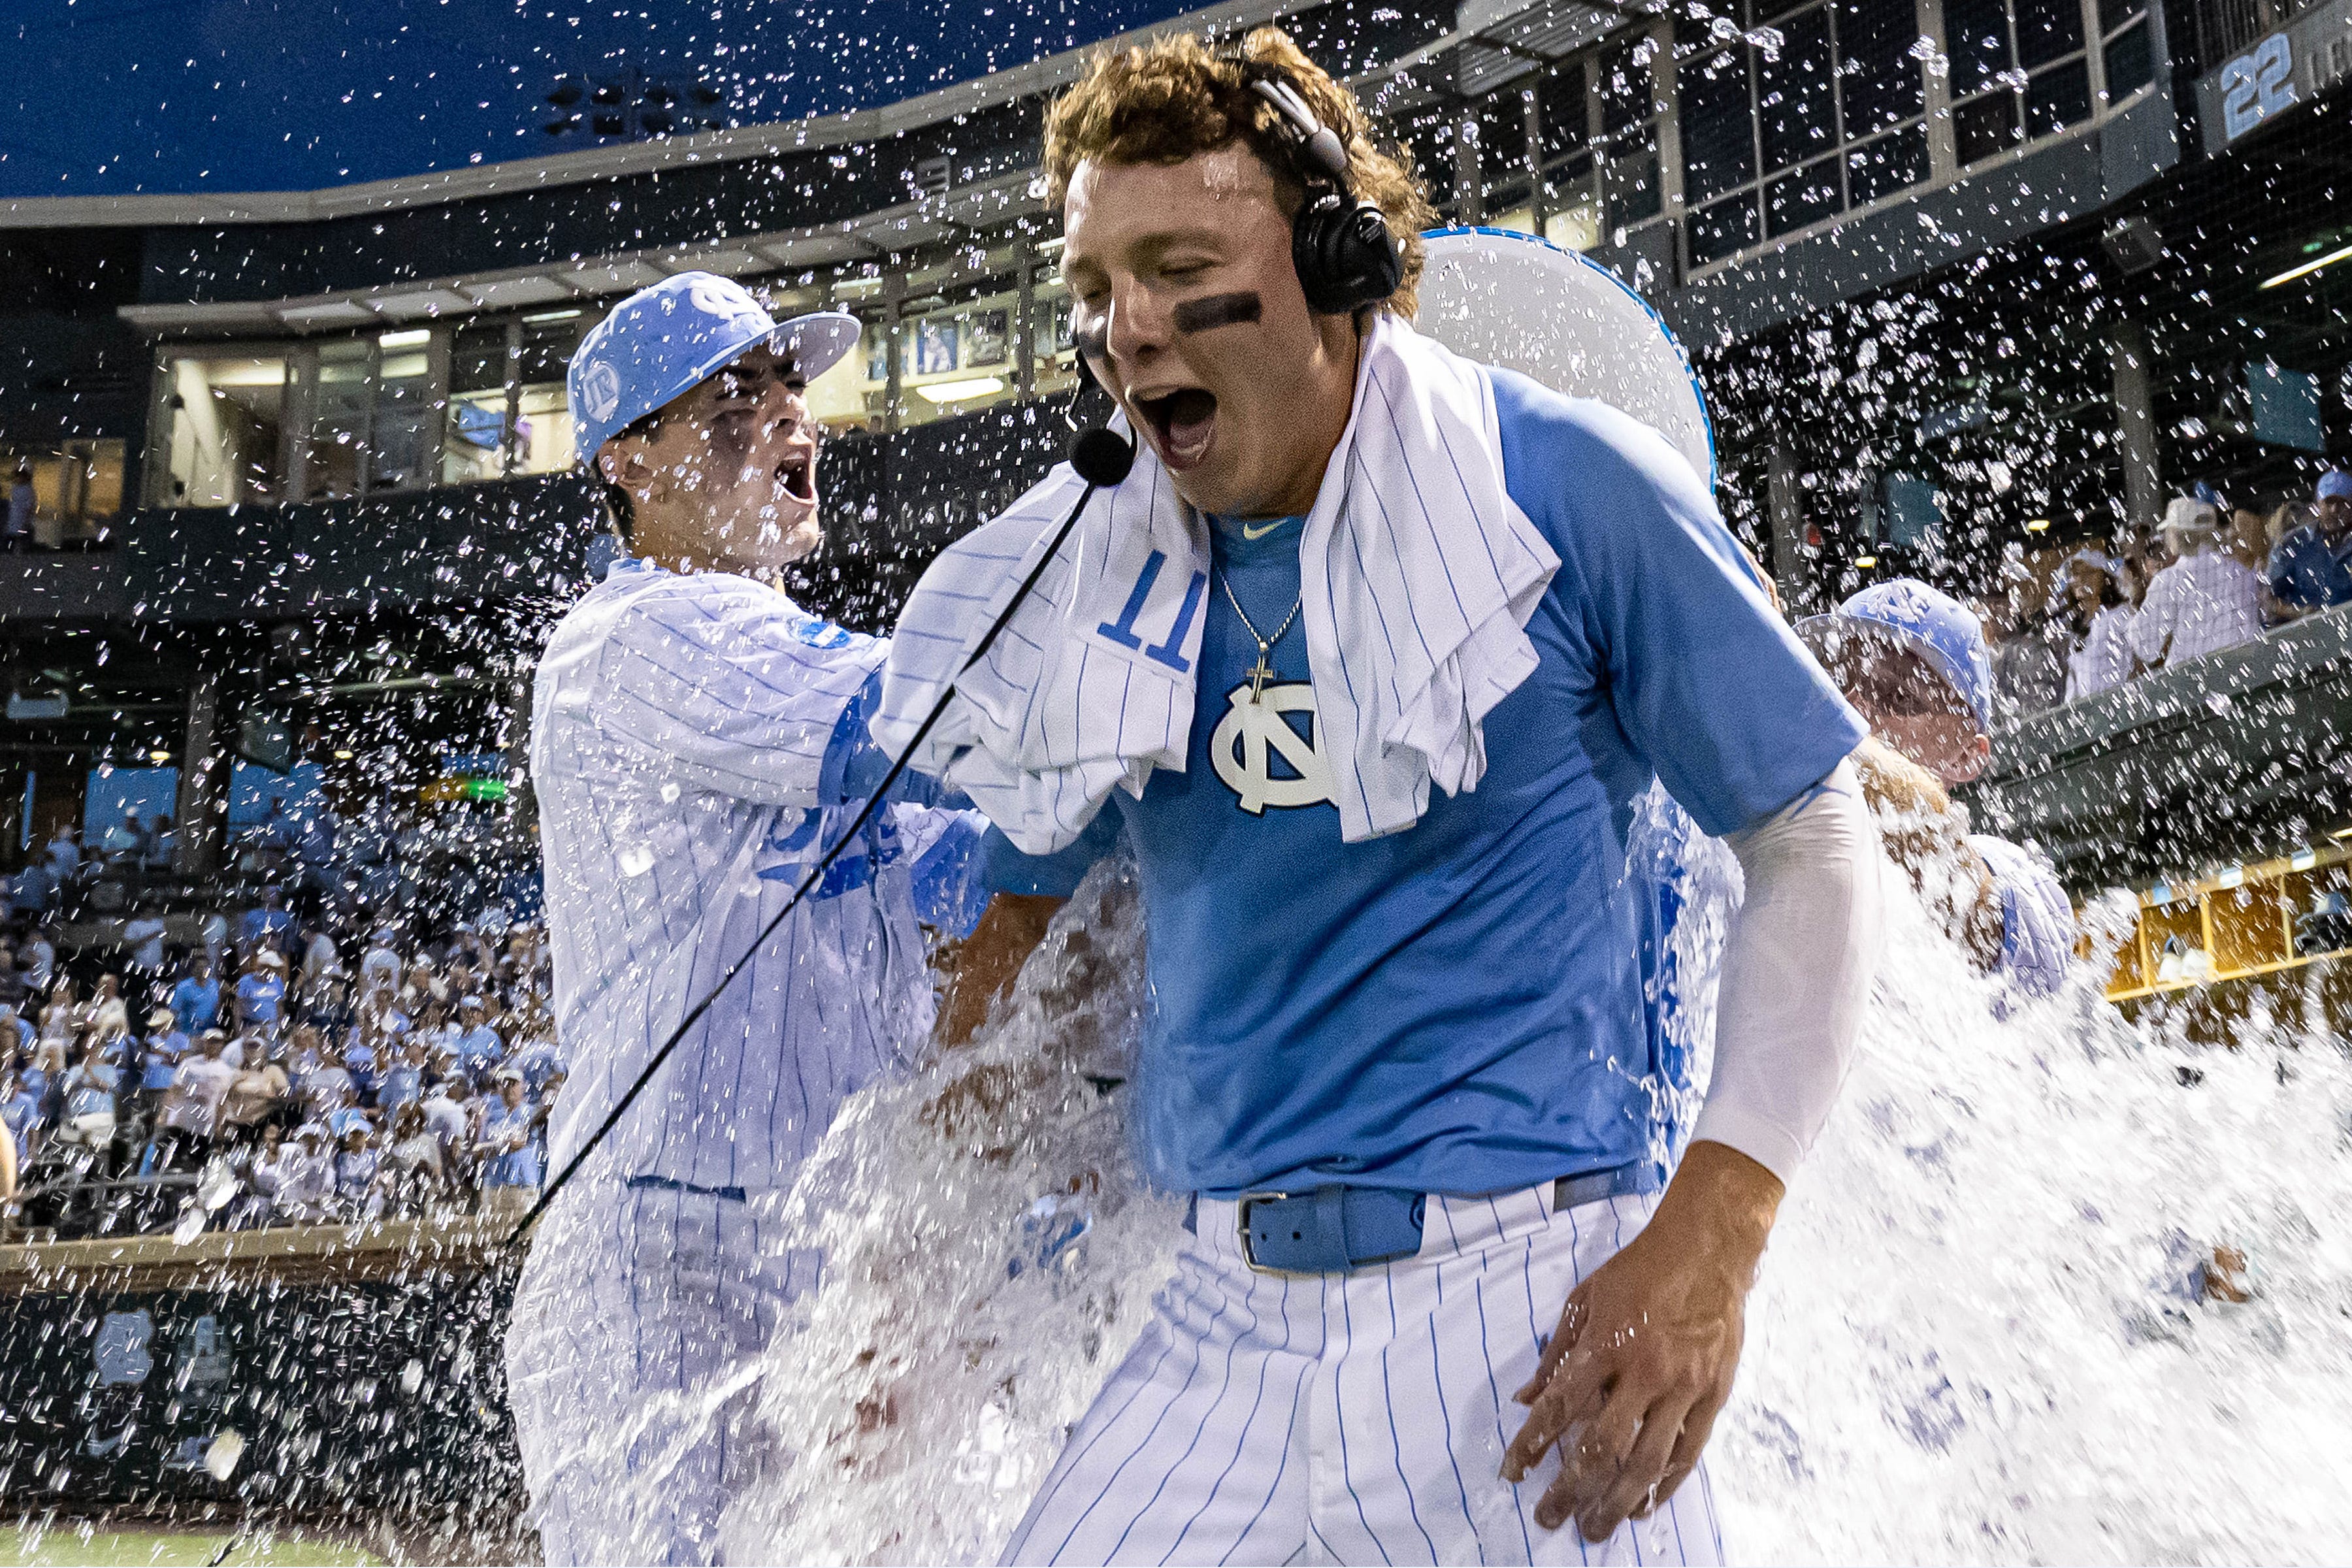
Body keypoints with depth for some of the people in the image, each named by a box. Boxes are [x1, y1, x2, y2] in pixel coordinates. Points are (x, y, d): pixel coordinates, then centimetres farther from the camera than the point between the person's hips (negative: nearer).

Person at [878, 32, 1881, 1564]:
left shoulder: (1566, 485, -7)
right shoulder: (1100, 575, 5)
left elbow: (1817, 847, -4)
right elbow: (1003, 938, 15)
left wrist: (1711, 1233, -16)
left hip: (1526, 1284, -4)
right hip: (1230, 1318, 4)